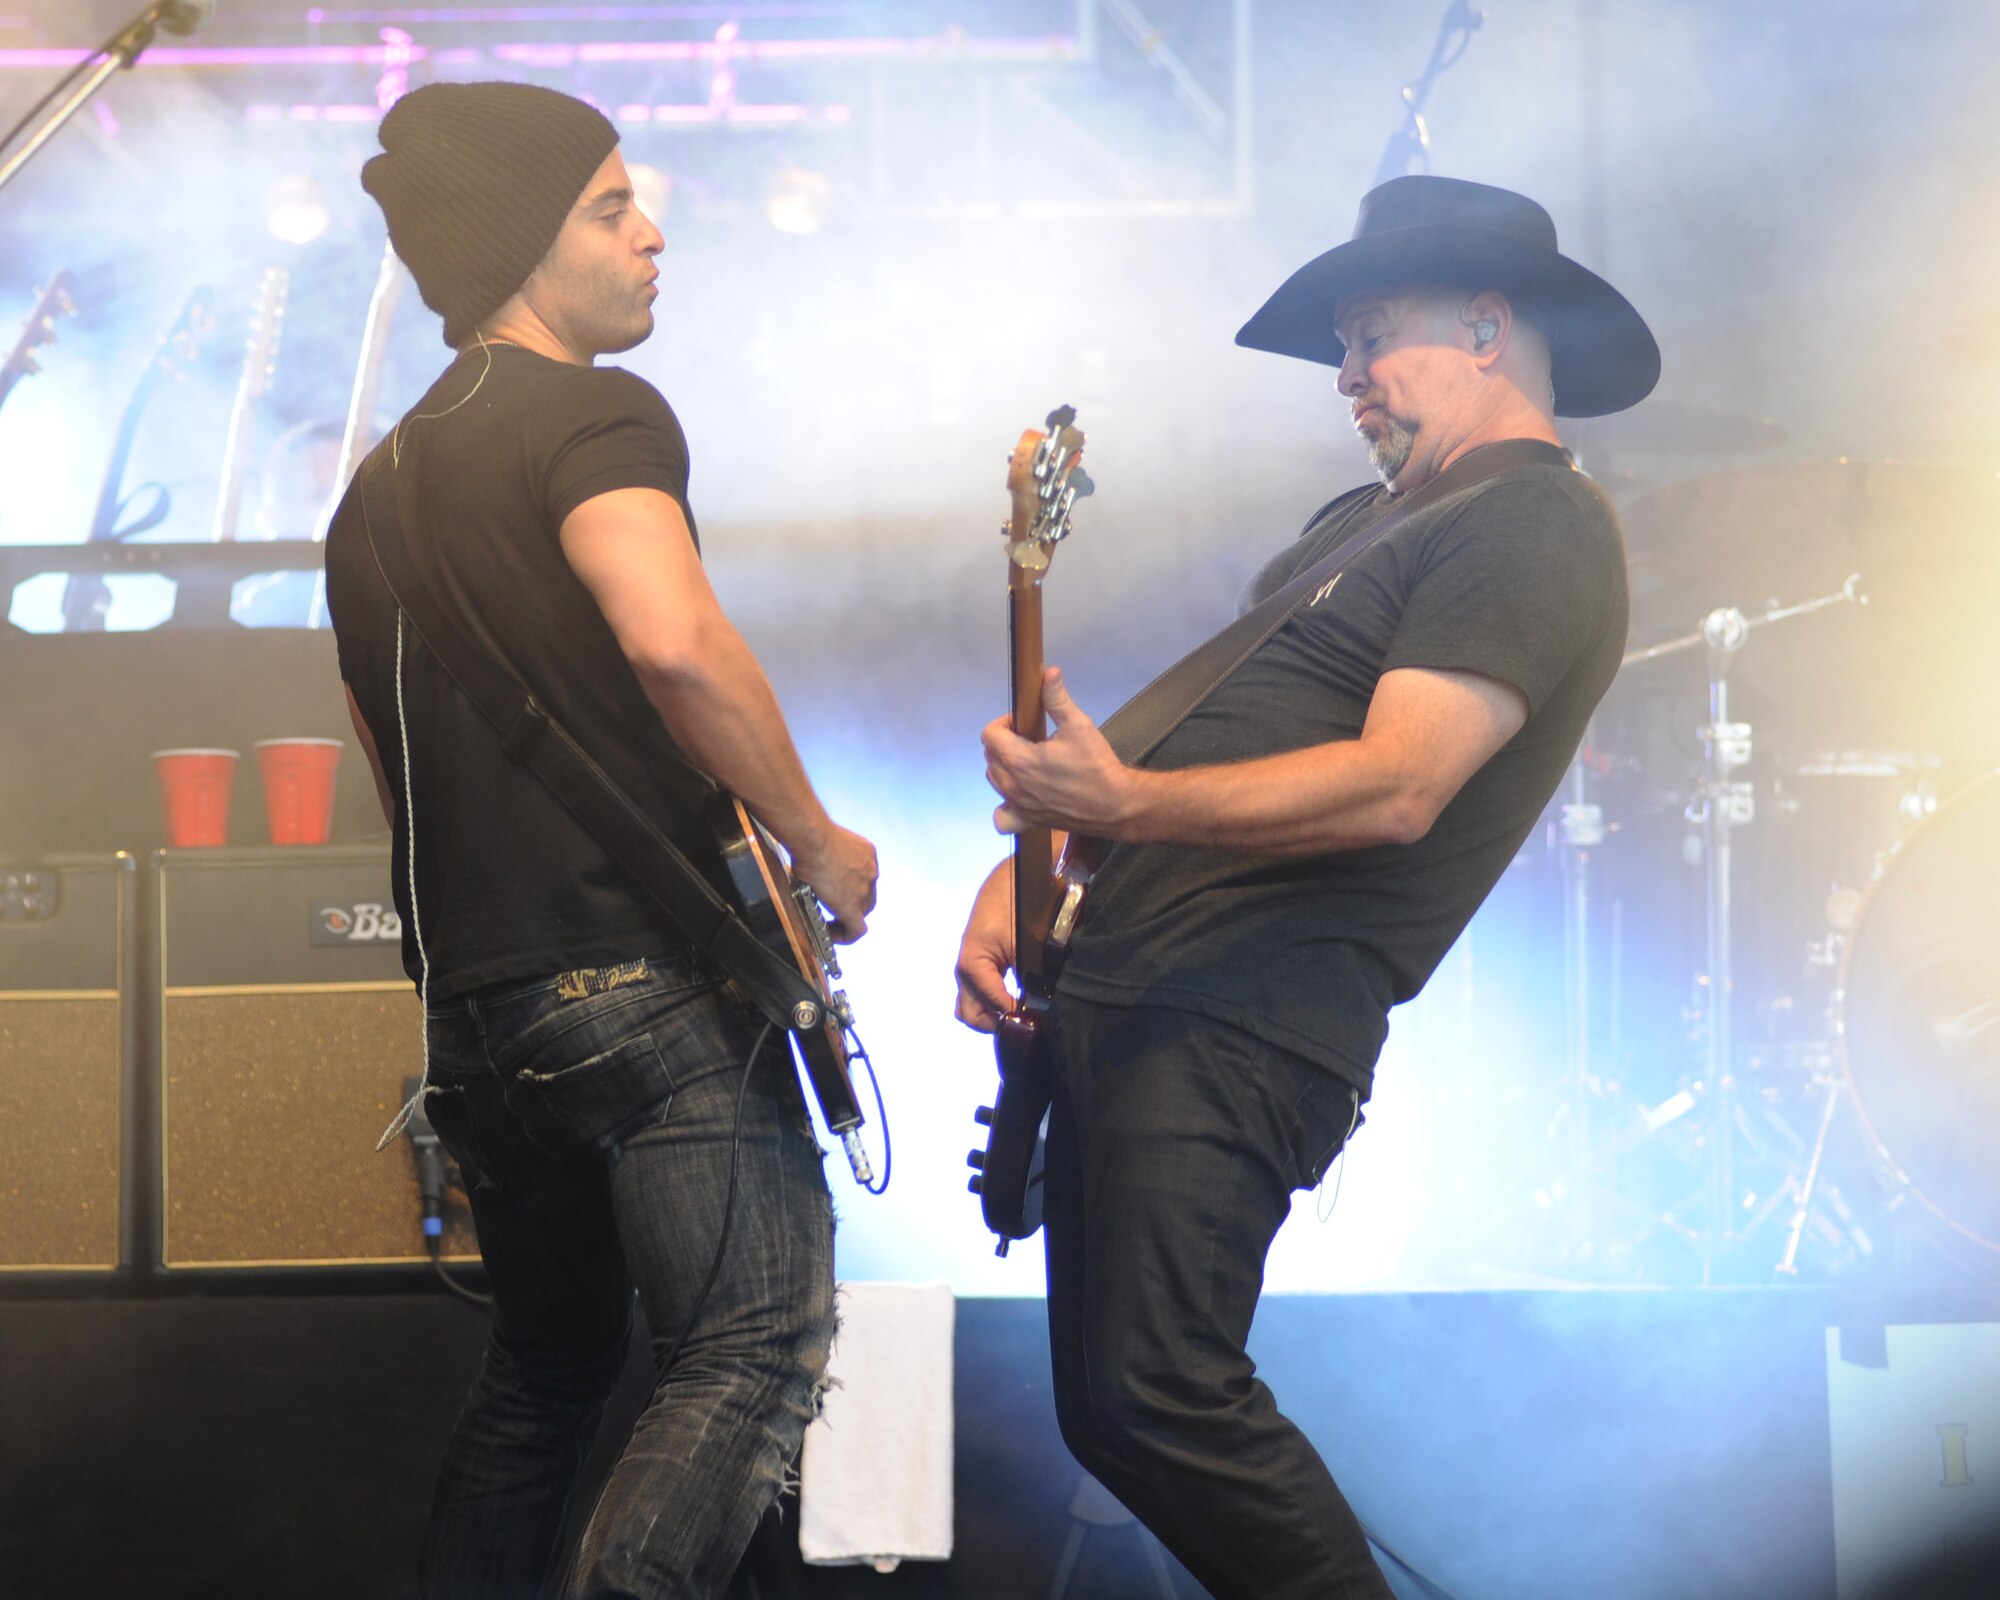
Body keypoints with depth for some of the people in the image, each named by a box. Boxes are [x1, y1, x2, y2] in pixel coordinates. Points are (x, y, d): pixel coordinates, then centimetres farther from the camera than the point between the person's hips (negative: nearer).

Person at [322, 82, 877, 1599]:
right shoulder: (593, 415, -8)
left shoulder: (378, 489, 20)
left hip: (470, 1001, 9)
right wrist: (820, 839, -14)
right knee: (754, 1360, -6)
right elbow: (672, 638, -26)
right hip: (645, 974, -9)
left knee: (548, 1363, 20)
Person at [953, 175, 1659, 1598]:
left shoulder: (1532, 527, -8)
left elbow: (1396, 788, -21)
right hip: (1122, 999, 11)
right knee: (1109, 1408, 10)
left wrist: (1128, 805, -30)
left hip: (1243, 1026, -10)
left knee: (1152, 1400, -19)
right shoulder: (1373, 521, 25)